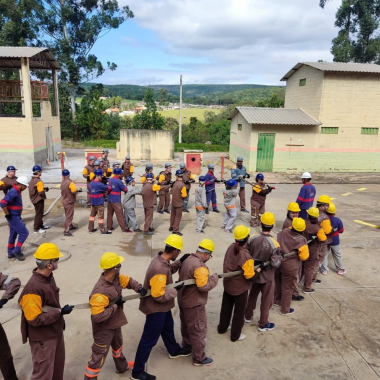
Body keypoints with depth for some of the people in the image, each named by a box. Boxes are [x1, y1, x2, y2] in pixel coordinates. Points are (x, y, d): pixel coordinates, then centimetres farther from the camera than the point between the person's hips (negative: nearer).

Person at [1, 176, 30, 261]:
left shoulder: (17, 191, 10)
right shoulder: (13, 192, -21)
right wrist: (7, 214, -21)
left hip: (15, 217, 10)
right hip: (13, 217, -10)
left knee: (13, 235, 16)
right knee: (24, 233, -6)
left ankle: (11, 253, 26)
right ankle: (17, 251, 4)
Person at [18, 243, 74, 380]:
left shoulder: (48, 276, -5)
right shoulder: (33, 288, -32)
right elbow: (35, 319, -27)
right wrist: (60, 312, -24)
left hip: (56, 332, 8)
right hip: (42, 338, -8)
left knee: (58, 366, 26)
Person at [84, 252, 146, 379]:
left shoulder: (116, 278, -12)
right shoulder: (100, 291, -39)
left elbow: (128, 281, 5)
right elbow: (97, 316, -39)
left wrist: (139, 288, -14)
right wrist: (116, 305, -30)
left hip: (115, 323, 10)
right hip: (104, 329, -10)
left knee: (117, 345, 33)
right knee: (98, 357, 7)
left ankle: (122, 366, 59)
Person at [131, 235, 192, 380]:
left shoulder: (161, 259, -8)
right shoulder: (160, 269, -37)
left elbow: (169, 270, 14)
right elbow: (158, 296, -32)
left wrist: (180, 262, 0)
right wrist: (176, 289, -21)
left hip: (162, 306, 10)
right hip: (156, 308, -10)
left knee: (168, 327, 31)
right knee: (149, 340, 6)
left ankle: (174, 351, 57)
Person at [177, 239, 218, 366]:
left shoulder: (188, 259, 2)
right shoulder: (199, 266, -29)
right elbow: (204, 286, -30)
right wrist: (214, 278, -14)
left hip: (183, 300, 10)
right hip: (194, 304, -9)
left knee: (187, 325, 27)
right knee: (198, 330, 6)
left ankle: (187, 345, 47)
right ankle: (199, 358, 19)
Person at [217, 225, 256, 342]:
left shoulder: (231, 247, -11)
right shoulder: (246, 257, -32)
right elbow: (250, 276, -24)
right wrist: (257, 270, -7)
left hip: (227, 284, 6)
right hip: (240, 288, -6)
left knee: (226, 307, 25)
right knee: (239, 311, 16)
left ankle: (222, 328, 45)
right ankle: (235, 335, 33)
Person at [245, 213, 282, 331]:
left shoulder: (252, 238, -16)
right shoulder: (274, 244, -26)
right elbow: (275, 263, -24)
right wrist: (280, 257, -6)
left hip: (253, 273, 4)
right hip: (267, 276, -4)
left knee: (252, 295, 26)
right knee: (266, 300, 16)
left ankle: (248, 316, 45)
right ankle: (263, 324, 30)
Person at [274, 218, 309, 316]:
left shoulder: (283, 232, -8)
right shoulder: (301, 240, -20)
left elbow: (277, 243, 10)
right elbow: (304, 257, -14)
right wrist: (305, 249, 3)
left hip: (278, 261, 6)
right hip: (290, 266, -5)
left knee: (278, 282, 25)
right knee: (288, 288, 10)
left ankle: (277, 301, 46)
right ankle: (285, 310, 24)